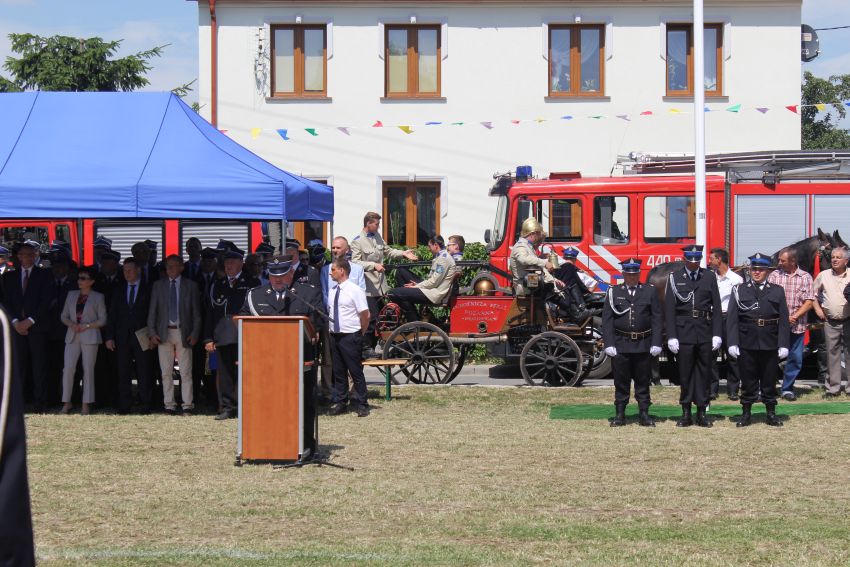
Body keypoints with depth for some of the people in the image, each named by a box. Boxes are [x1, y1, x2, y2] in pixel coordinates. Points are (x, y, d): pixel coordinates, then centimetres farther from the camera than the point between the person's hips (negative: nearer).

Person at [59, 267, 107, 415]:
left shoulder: (98, 297, 5)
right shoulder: (71, 295, 15)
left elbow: (102, 320, 1)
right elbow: (64, 316, 14)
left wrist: (86, 326, -11)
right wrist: (72, 324, -6)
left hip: (90, 336, -3)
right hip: (72, 336, 3)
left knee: (88, 369, -2)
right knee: (68, 368, -8)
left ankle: (86, 403, 2)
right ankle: (67, 402, -1)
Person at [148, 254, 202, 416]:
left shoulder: (191, 286, 5)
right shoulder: (158, 286, 9)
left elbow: (196, 312, 5)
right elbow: (152, 311, 9)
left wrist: (195, 334, -3)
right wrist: (152, 332, -1)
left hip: (183, 333, -2)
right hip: (164, 333, 2)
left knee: (186, 372, -3)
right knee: (166, 372, 2)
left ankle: (187, 405, 1)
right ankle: (169, 405, 7)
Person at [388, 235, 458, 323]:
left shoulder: (443, 258, -13)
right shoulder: (443, 256, 20)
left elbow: (433, 282, -16)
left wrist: (416, 286, -6)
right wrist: (418, 284, 11)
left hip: (434, 295, -11)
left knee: (394, 293, -18)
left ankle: (415, 322, -8)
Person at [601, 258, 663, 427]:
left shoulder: (650, 291, 6)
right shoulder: (613, 292, 6)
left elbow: (657, 319, 3)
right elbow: (607, 320, 1)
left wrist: (656, 343, -5)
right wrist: (609, 344, -8)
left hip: (644, 345, 0)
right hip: (620, 345, 0)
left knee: (643, 381, 5)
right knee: (621, 381, 4)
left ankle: (644, 414, 12)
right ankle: (620, 414, 11)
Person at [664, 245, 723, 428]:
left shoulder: (709, 278, 6)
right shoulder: (675, 278, 2)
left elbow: (717, 308, 5)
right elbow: (669, 309, -1)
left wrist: (717, 335, -3)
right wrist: (671, 336, -8)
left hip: (705, 333, 1)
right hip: (683, 332, -1)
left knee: (704, 372, 4)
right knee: (685, 373, 3)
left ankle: (701, 413, 10)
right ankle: (686, 413, 9)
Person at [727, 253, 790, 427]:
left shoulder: (777, 291, 7)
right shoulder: (739, 291, 5)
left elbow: (784, 320, 3)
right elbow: (732, 319, 1)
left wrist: (783, 345, -4)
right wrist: (733, 343, -7)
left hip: (770, 345, 0)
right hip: (747, 345, 0)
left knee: (769, 380, 7)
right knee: (748, 380, 5)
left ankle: (771, 414, 17)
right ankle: (746, 414, 14)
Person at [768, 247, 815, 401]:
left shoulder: (805, 278, 4)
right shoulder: (774, 276, 4)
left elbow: (809, 302, -1)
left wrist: (794, 317, -12)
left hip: (797, 326, 1)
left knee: (795, 359, 5)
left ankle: (787, 389, 18)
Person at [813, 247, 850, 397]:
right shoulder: (823, 275, 6)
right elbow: (813, 293, 16)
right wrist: (817, 309, 5)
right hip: (831, 322, 1)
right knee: (832, 354, 5)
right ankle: (833, 387, 10)